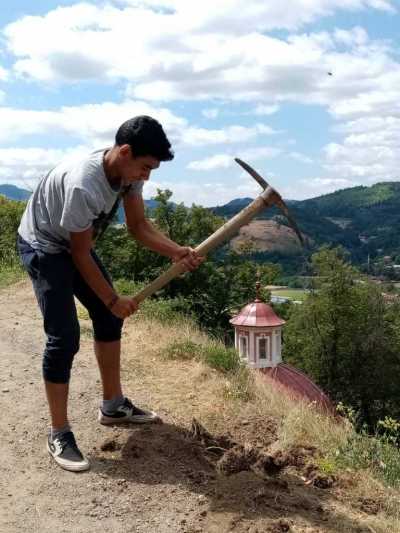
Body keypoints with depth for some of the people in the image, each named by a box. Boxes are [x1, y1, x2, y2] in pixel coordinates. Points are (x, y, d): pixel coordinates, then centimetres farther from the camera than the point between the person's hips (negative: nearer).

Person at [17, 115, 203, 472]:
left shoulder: (127, 172, -14)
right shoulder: (82, 186, -38)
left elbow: (139, 226, -6)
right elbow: (81, 254, -27)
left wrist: (177, 252, -22)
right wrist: (112, 299, -18)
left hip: (74, 244, 9)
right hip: (43, 248, -9)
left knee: (109, 319, 12)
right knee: (64, 337, -15)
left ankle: (113, 406, 27)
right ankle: (59, 434, -3)